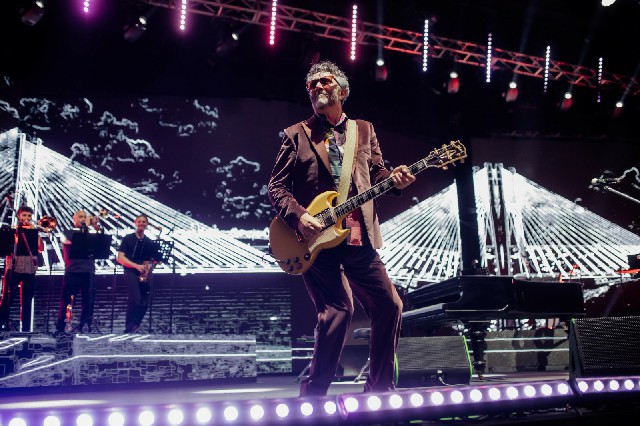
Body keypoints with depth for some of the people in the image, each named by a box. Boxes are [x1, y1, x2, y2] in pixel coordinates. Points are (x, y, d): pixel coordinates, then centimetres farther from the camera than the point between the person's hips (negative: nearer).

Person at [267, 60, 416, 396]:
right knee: (340, 308, -16)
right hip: (316, 238, -4)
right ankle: (313, 393, 0)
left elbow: (376, 171, 15)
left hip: (359, 238, 5)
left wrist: (393, 179, -8)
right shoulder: (296, 135, 8)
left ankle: (379, 388, 19)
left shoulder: (364, 129, 18)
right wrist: (298, 217, -13)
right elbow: (276, 187, 4)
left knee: (389, 305, 2)